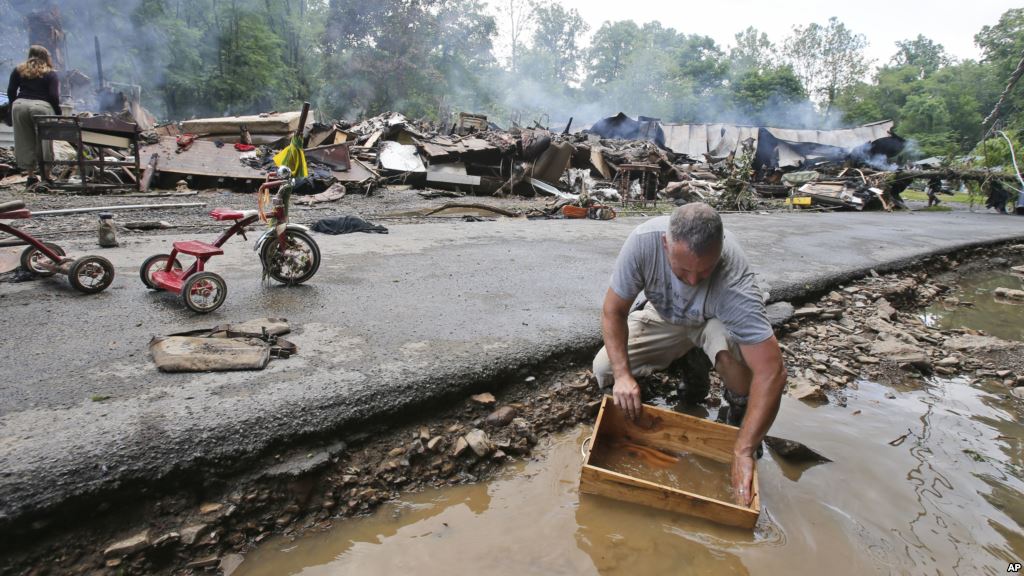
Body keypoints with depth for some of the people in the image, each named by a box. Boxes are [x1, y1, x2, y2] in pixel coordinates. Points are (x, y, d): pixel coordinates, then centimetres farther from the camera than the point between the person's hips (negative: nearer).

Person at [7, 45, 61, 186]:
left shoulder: (18, 70, 16)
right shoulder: (50, 74, 5)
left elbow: (11, 91, 12)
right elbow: (54, 96, -4)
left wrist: (14, 104, 23)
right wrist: (58, 114, 3)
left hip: (20, 106, 3)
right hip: (42, 107, -3)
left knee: (25, 142, 10)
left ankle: (30, 175, 12)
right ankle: (46, 174, 3)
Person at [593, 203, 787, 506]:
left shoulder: (734, 282, -41)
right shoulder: (643, 240, -35)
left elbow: (771, 373, -42)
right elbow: (613, 311, -22)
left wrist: (743, 452, -41)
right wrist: (622, 374, -33)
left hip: (715, 321, -2)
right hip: (663, 317, 3)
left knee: (729, 344, -39)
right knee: (604, 369, -14)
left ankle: (739, 411, -4)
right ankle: (689, 363, 14)